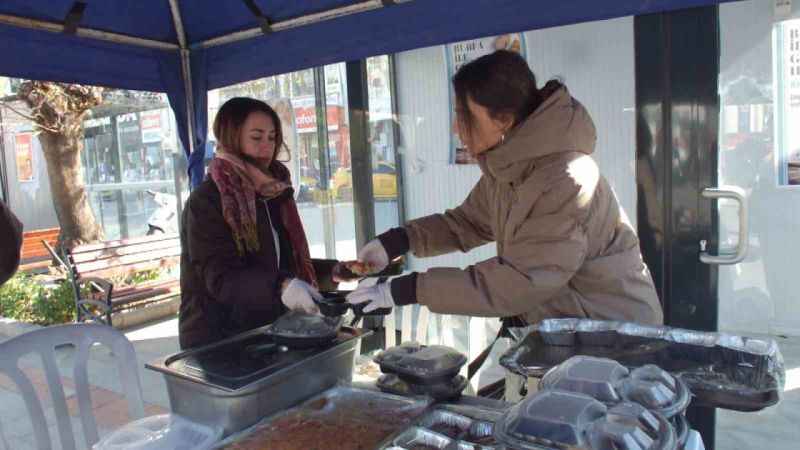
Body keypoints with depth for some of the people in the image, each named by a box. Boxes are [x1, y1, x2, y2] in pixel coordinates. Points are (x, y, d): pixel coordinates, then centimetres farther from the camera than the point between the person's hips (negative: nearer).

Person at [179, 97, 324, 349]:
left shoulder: (273, 192, 6)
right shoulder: (206, 201, -15)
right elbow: (221, 278, -24)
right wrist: (279, 287, -40)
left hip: (268, 335, 7)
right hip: (217, 342, -6)